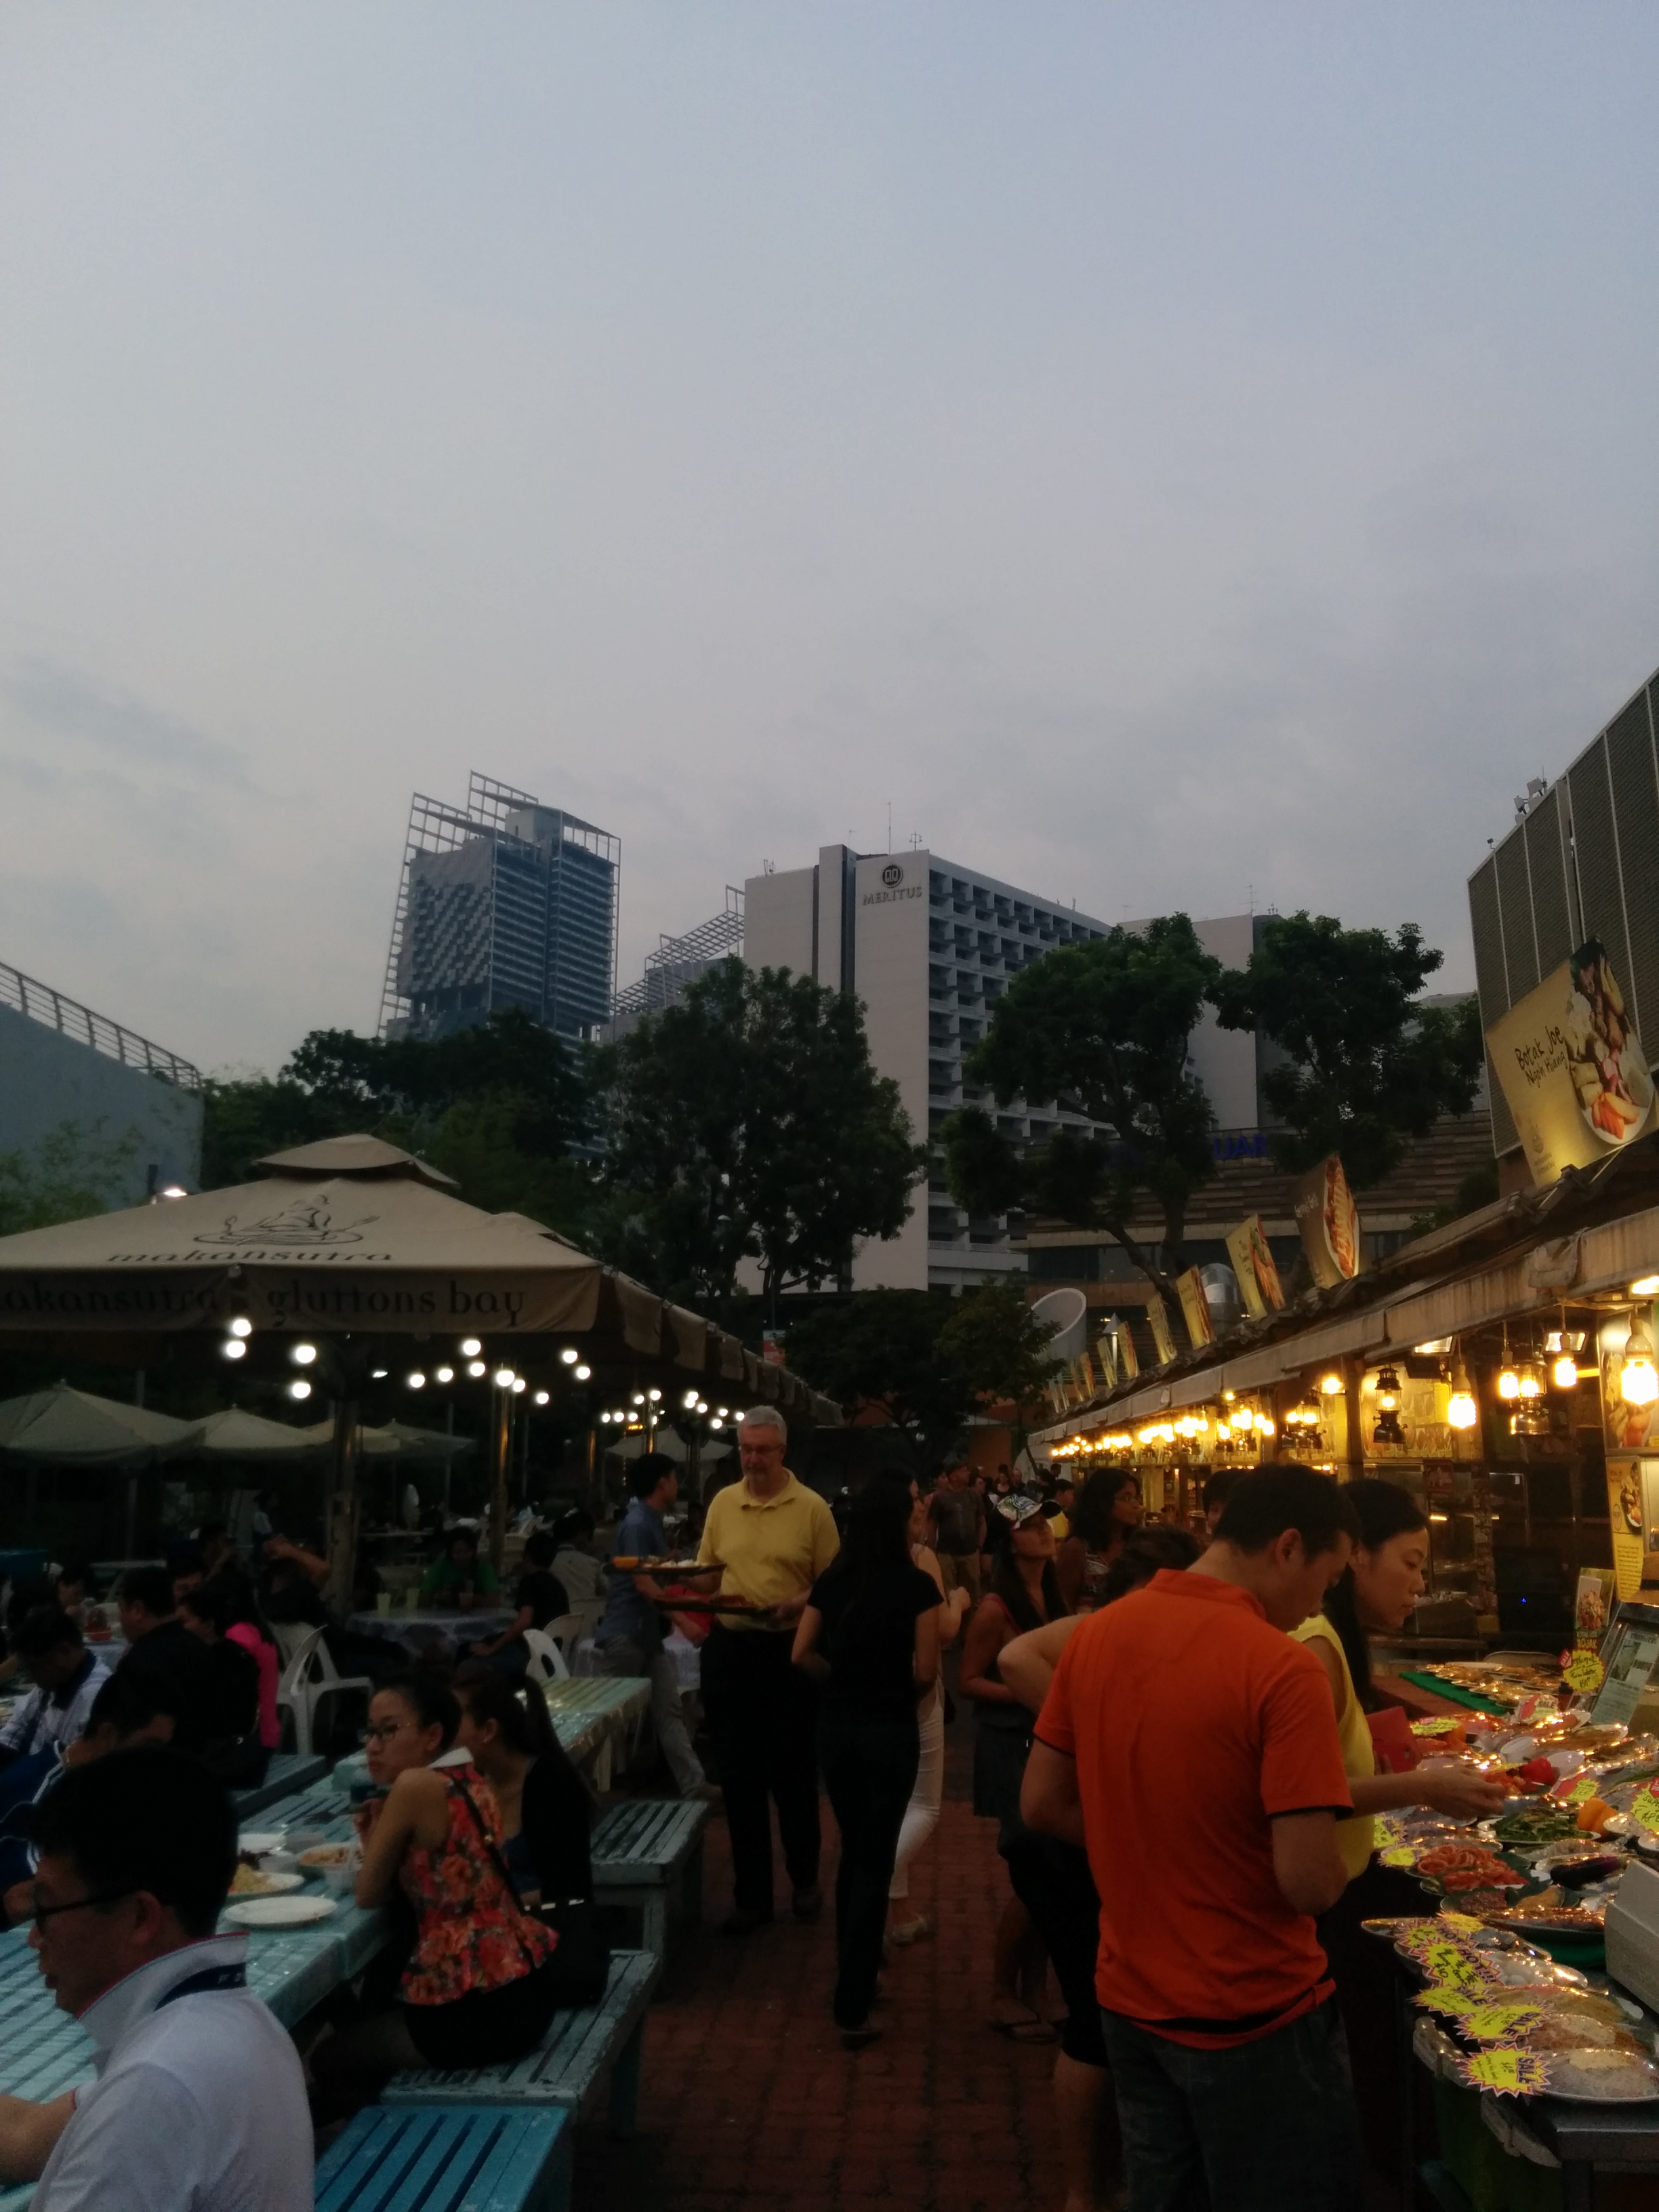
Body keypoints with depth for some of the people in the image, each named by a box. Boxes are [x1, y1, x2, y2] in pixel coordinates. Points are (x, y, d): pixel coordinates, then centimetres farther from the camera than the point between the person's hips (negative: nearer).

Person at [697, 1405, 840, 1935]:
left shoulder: (812, 1507, -6)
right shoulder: (722, 1502, 5)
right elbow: (704, 1571, 11)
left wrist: (796, 1605, -22)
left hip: (789, 1651, -3)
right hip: (729, 1648, 3)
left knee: (793, 1772, 7)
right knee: (739, 1775, 10)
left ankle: (805, 1879, 30)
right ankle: (751, 1894, 23)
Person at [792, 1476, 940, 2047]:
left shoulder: (831, 1581, -1)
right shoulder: (916, 1584, -13)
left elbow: (802, 1655, -1)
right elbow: (925, 1670, -14)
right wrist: (901, 1693, 6)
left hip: (836, 1726, 4)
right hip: (890, 1730, -4)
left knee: (853, 1851, 22)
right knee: (875, 1860, 4)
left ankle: (852, 1974, 34)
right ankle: (852, 2009, 5)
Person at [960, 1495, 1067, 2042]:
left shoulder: (1054, 1596, 5)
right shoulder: (996, 1608, -15)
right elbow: (969, 1681, -13)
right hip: (1012, 1746, -7)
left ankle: (1033, 1991, 24)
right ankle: (1002, 1994, 14)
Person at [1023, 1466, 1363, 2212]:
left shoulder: (1097, 1634, -4)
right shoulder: (1282, 1668, -24)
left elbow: (1042, 1805, 3)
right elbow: (1310, 1883, -24)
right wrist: (1332, 1865, -2)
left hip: (1129, 2003, 6)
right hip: (1254, 2020, -6)